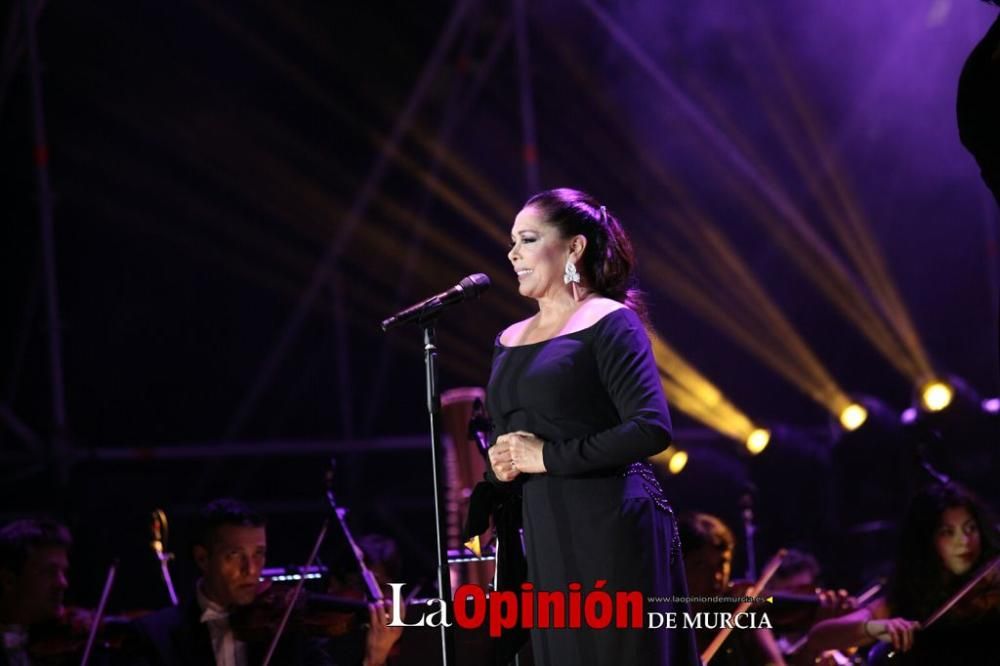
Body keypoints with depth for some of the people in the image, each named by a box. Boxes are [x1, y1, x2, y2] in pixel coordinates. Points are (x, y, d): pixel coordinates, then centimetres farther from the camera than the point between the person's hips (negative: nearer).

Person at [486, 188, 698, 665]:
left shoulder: (608, 324, -6)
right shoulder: (510, 341, 16)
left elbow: (652, 429, -17)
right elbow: (500, 439, 25)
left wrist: (549, 457, -15)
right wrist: (497, 464, 1)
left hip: (612, 533, -7)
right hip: (545, 543, 7)